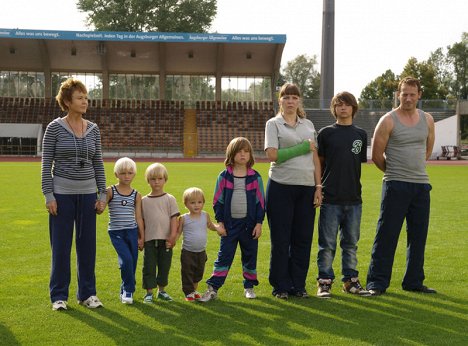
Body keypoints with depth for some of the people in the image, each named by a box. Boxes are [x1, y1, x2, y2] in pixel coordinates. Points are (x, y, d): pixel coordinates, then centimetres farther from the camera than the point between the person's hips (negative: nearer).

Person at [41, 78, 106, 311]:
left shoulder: (93, 129, 6)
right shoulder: (55, 128, -5)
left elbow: (98, 163, 9)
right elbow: (46, 163, -5)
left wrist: (102, 194, 4)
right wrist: (48, 195, -10)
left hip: (88, 193, 3)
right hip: (62, 193, -3)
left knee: (88, 244, 7)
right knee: (61, 245, 3)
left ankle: (87, 293, 20)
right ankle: (59, 296, 15)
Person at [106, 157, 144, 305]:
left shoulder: (136, 195, 5)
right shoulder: (110, 191, -2)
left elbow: (138, 217, 7)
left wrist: (142, 237, 6)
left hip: (132, 231, 3)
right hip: (116, 232, -3)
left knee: (132, 262, 5)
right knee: (126, 259, -17)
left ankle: (125, 291, 24)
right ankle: (128, 290, 1)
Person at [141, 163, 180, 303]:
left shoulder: (170, 199, 2)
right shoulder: (144, 201, 5)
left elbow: (174, 219, -1)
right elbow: (141, 221, 7)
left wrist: (173, 236, -10)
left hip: (165, 239, 0)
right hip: (150, 239, 0)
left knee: (164, 265, 10)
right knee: (149, 266, 2)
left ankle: (161, 290, 25)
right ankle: (149, 292, 11)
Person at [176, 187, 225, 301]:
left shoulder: (205, 215, -3)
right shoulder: (184, 218, -11)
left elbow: (210, 225, 14)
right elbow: (178, 232, -2)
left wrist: (217, 228, -6)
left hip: (201, 251, 3)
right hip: (187, 252, -3)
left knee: (199, 272, 17)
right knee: (187, 273, 3)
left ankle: (194, 290, 38)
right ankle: (188, 293, 18)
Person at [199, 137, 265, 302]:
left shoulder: (255, 177, 2)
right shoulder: (224, 176, 0)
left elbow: (260, 201, 3)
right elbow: (218, 200, 2)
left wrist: (259, 223, -2)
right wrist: (220, 222, -3)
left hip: (249, 223, 1)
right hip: (229, 223, -1)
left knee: (250, 255, 10)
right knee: (224, 255, -1)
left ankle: (249, 286, 24)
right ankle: (213, 288, 2)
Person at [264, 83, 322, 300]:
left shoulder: (308, 125, 15)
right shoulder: (273, 124, 3)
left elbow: (315, 158, 14)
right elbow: (272, 155, -10)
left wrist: (318, 186, 6)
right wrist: (303, 147, -8)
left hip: (306, 187, 4)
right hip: (281, 186, -4)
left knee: (303, 239, 6)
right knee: (281, 239, 1)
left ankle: (298, 285, 16)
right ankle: (281, 286, 11)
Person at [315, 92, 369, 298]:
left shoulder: (361, 135, 11)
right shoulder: (326, 133, 2)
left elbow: (360, 163, 15)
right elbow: (318, 163, 3)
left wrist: (352, 184, 8)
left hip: (354, 198, 3)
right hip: (330, 198, -3)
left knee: (351, 243, 11)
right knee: (327, 244, 1)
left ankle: (351, 280, 21)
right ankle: (324, 282, 9)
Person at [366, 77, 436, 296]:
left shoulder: (427, 120, 10)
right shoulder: (388, 121, -6)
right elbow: (377, 155, -2)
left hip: (422, 185, 5)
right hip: (395, 186, -5)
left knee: (418, 237, 10)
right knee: (386, 236, -5)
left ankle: (414, 282, 21)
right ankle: (377, 282, 2)